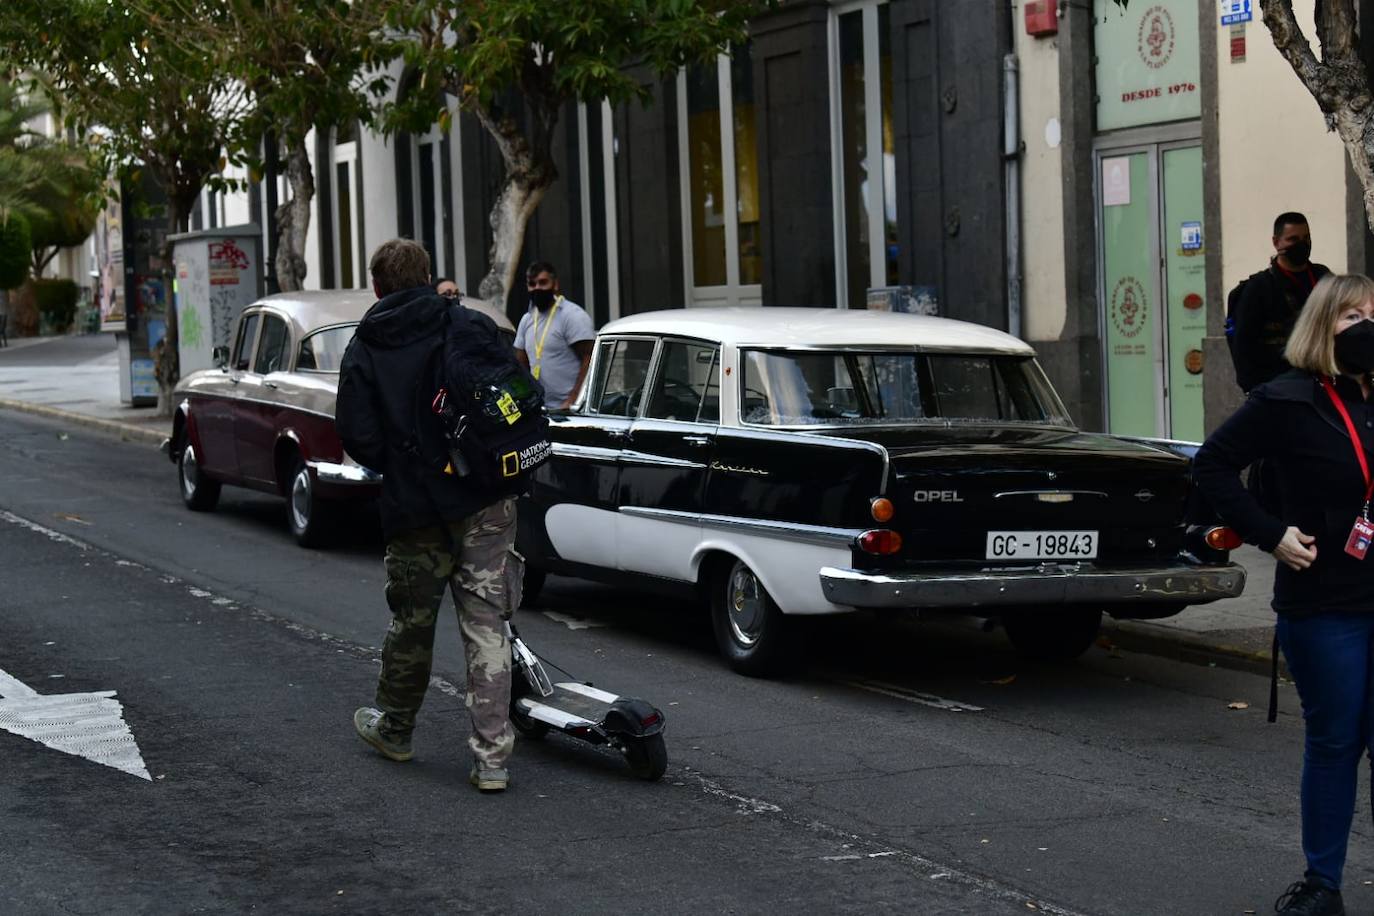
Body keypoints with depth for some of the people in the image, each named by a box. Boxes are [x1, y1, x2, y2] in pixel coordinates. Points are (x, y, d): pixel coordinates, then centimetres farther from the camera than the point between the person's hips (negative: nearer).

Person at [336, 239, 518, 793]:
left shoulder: (364, 350, -1)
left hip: (415, 512, 0)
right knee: (487, 626, 2)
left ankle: (393, 728, 37)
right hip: (487, 506, 1)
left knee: (412, 623, 17)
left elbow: (357, 437, -5)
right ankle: (492, 756, -2)